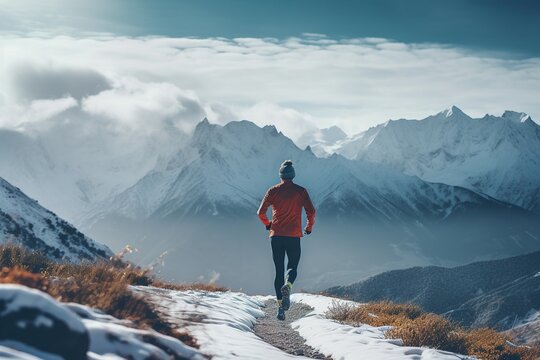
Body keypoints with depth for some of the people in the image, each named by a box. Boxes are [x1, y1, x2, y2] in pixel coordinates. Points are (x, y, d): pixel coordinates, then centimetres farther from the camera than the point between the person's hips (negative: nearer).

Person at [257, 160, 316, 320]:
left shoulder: (273, 191, 3)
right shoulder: (301, 191, -1)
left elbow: (261, 212, -1)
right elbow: (311, 212, -7)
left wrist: (268, 224, 18)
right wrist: (309, 227, 11)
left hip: (276, 236, 1)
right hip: (294, 236, -1)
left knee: (279, 271, 9)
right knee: (292, 267, 12)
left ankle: (280, 307, 2)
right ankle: (287, 286, -23)